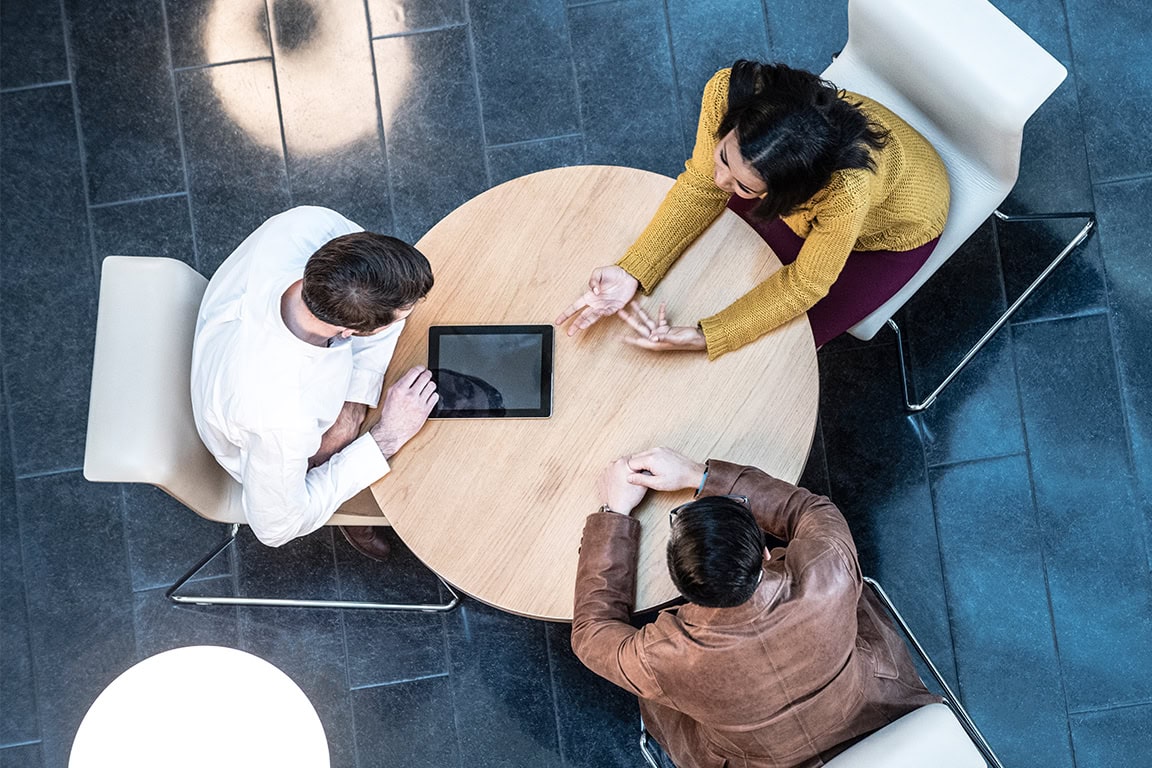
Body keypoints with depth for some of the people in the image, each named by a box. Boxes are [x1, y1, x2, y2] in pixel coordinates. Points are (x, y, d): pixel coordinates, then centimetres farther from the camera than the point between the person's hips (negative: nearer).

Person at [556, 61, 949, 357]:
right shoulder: (727, 90, -38)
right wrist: (630, 273, -30)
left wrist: (704, 337, -36)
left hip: (891, 226, -4)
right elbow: (701, 185, -21)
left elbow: (804, 284, -30)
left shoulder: (847, 190, -49)